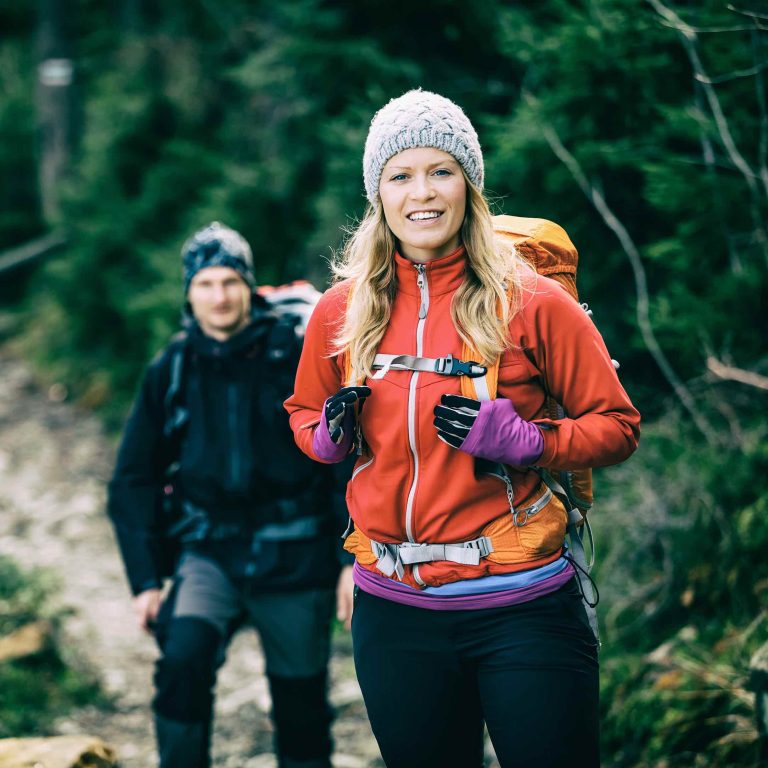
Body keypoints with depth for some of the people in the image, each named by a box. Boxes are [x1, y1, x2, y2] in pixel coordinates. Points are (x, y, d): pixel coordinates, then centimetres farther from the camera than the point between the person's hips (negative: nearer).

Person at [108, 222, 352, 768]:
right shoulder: (171, 372, 2)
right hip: (210, 552, 1)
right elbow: (134, 480, 7)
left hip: (295, 559, -1)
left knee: (301, 710, 7)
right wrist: (145, 580, 0)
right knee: (183, 657, -26)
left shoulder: (298, 355, -5)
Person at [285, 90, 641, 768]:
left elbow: (617, 426, -1)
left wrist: (519, 439, -17)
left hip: (524, 609, -3)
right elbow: (304, 416, 19)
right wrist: (331, 433, -4)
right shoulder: (341, 311, 2)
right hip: (394, 610, 3)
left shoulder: (532, 303, -7)